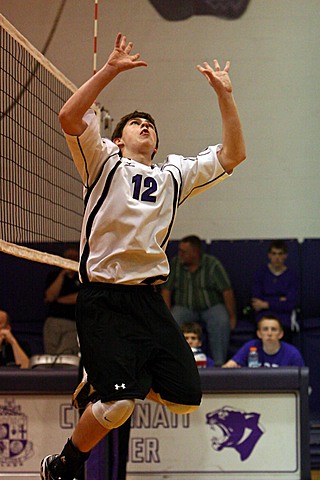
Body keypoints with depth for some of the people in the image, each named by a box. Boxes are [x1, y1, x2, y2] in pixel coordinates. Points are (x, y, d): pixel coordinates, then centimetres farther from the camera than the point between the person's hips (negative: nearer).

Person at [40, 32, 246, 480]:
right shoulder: (104, 163, 5)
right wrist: (110, 69, -15)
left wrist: (224, 94, 9)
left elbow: (233, 154, 15)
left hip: (150, 297, 6)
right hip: (103, 297, -5)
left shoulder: (175, 174, 18)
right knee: (118, 405, -16)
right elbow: (69, 117, -12)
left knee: (186, 397, 2)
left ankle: (106, 381, 26)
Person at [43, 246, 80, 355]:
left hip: (74, 324, -2)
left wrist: (57, 300, 4)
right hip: (53, 321, 2)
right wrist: (62, 275, -2)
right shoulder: (53, 275, 17)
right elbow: (50, 296, 2)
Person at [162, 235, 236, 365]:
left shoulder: (212, 264, -9)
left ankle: (219, 363, -26)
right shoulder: (174, 263, 0)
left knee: (221, 322, -33)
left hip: (211, 306, -2)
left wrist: (232, 317, -16)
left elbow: (227, 291, -11)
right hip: (184, 307, 2)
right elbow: (166, 290, 1)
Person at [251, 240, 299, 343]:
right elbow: (256, 300, 1)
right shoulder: (260, 274, 7)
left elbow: (291, 304, -1)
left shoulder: (291, 276, 6)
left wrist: (266, 304, -3)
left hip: (284, 317, 0)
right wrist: (279, 301, -4)